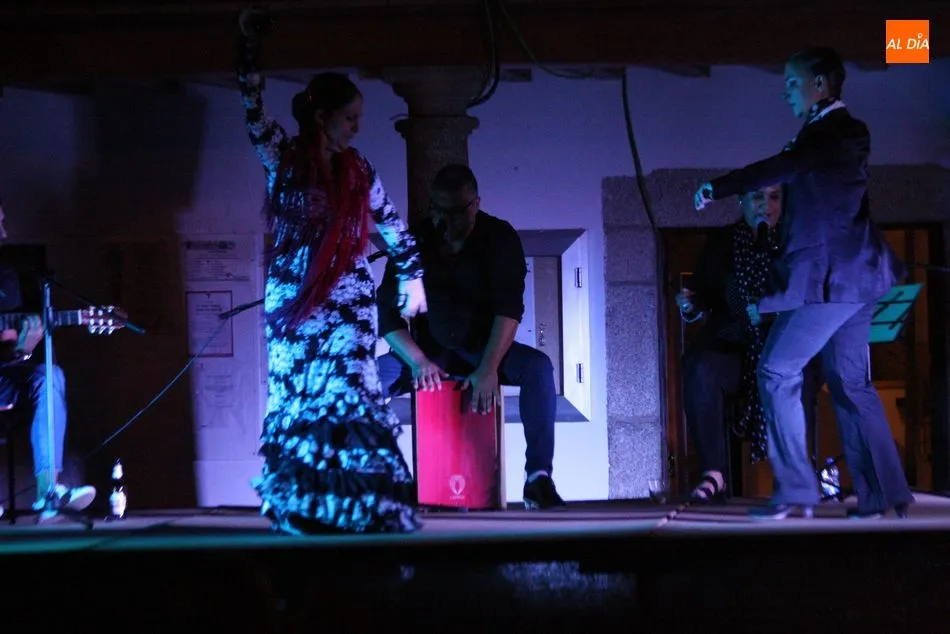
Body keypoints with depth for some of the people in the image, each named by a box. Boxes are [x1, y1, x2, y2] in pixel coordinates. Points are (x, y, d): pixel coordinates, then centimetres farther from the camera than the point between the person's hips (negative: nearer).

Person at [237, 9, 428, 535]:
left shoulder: (357, 170, 5)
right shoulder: (282, 157, -1)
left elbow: (392, 226, 15)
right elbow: (254, 111, -12)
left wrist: (412, 277, 16)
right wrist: (251, 48, -18)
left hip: (347, 301, 0)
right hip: (292, 298, 0)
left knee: (345, 394, -9)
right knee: (296, 394, 2)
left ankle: (361, 504, -10)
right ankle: (297, 506, 7)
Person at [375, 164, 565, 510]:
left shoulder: (500, 238, -10)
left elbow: (509, 308, -21)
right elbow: (387, 313, -10)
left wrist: (488, 368, -36)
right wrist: (417, 360, -27)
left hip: (483, 349, -1)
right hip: (428, 352, 1)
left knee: (538, 367, -31)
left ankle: (538, 477, -35)